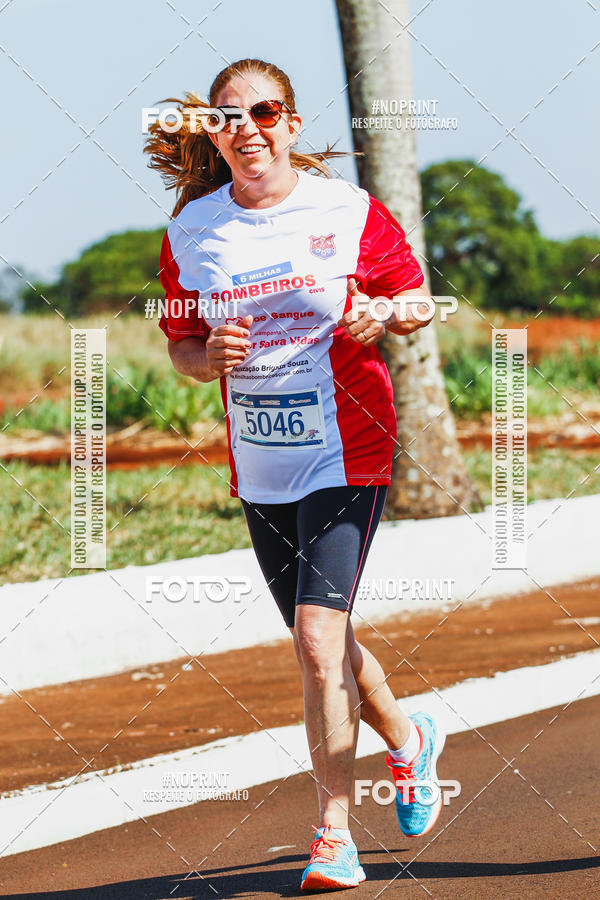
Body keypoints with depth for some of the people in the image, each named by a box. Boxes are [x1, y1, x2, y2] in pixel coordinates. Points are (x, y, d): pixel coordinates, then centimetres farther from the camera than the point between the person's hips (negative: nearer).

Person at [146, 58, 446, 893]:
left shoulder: (351, 211, -6)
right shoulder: (190, 230, 3)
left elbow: (417, 299, 5)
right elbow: (182, 346, 10)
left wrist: (386, 314, -17)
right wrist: (210, 356, -13)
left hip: (346, 456, -4)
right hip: (259, 470, 4)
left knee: (318, 640, -16)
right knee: (321, 644, 13)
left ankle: (334, 831, -5)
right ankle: (408, 738, 42)